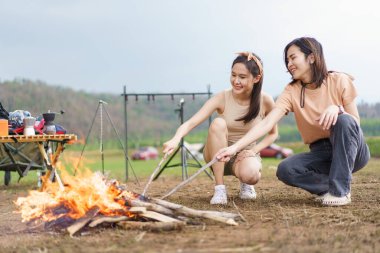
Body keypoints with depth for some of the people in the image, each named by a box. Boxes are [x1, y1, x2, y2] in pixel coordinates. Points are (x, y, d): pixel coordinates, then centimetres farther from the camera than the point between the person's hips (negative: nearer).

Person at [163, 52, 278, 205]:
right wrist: (176, 139, -50)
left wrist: (253, 151, -17)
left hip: (246, 154, 0)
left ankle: (245, 183, 4)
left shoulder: (265, 101, -13)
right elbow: (191, 123, -29)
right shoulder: (222, 99, -18)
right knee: (218, 123, -33)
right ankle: (219, 189, -24)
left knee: (250, 174, -38)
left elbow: (273, 134, 1)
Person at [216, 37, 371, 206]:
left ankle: (341, 189, -25)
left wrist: (337, 108, -31)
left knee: (343, 120, -34)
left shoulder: (339, 81, -10)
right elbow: (267, 123, -16)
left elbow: (354, 122, -8)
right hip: (321, 153, 2)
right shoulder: (291, 91, -5)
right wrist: (235, 147, -28)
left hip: (353, 150, -2)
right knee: (285, 170, -25)